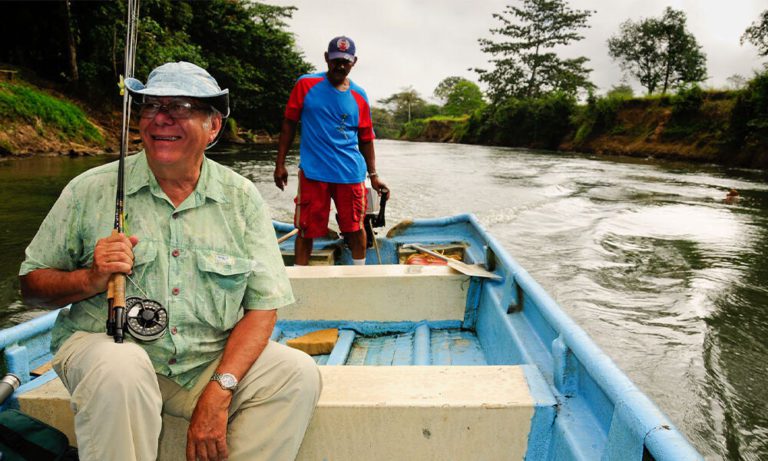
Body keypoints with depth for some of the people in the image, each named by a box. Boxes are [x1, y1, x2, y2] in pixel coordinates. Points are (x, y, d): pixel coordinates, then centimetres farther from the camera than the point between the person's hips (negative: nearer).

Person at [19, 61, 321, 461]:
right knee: (120, 368, -34)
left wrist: (220, 389, -16)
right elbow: (31, 285, 4)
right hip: (106, 345, -1)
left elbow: (262, 305, -3)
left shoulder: (242, 198, 0)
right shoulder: (91, 190, -1)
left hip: (214, 359, 2)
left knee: (298, 372, -19)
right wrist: (92, 279, -18)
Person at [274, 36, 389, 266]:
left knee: (355, 228, 9)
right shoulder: (306, 84, 2)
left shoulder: (359, 96, 7)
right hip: (313, 171, -2)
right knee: (306, 231, 5)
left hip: (351, 172, 2)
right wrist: (280, 164, 2)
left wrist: (373, 175, 10)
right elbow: (289, 124, 5)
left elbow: (366, 138, 12)